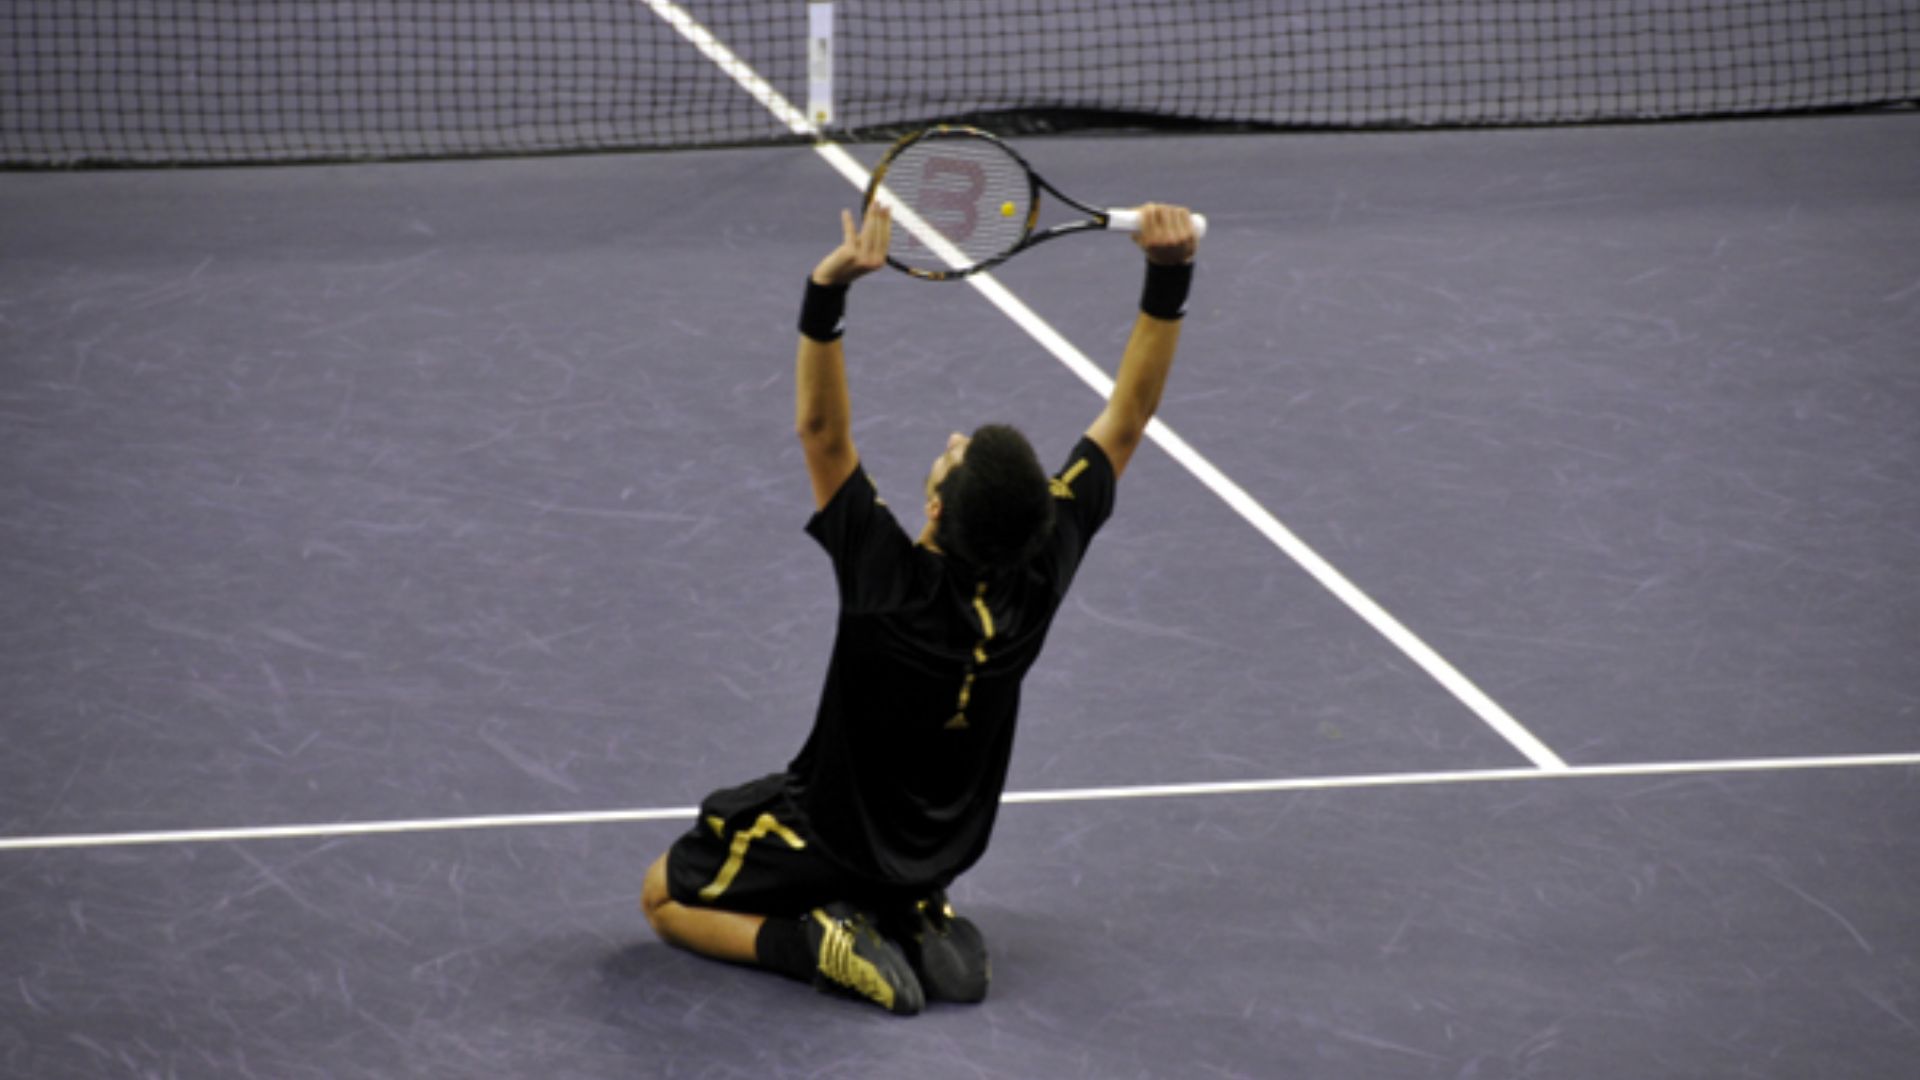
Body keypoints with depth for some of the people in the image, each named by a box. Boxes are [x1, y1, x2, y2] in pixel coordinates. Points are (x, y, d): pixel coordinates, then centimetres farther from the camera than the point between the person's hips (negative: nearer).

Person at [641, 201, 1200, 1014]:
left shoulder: (891, 584, -35)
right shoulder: (1041, 572, -24)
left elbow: (821, 430, -39)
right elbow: (1127, 419, -18)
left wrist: (828, 290, -50)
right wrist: (1170, 276, -26)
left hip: (838, 836, -5)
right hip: (942, 845, 5)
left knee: (666, 901, 16)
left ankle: (820, 940, -7)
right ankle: (917, 920, 9)